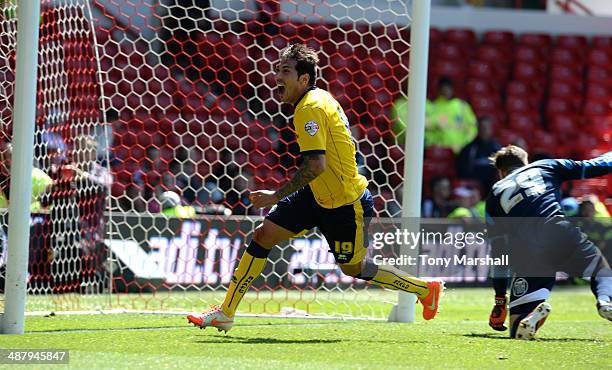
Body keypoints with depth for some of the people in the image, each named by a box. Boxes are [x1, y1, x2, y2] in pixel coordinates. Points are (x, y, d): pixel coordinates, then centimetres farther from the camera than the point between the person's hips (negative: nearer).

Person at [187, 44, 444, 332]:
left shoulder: (310, 108, -23)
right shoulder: (319, 98, 6)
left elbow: (316, 165, -30)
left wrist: (276, 196, -26)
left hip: (345, 205, -9)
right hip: (317, 195, 9)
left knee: (353, 268, 7)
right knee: (263, 235, 1)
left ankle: (427, 289, 26)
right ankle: (225, 313, 6)